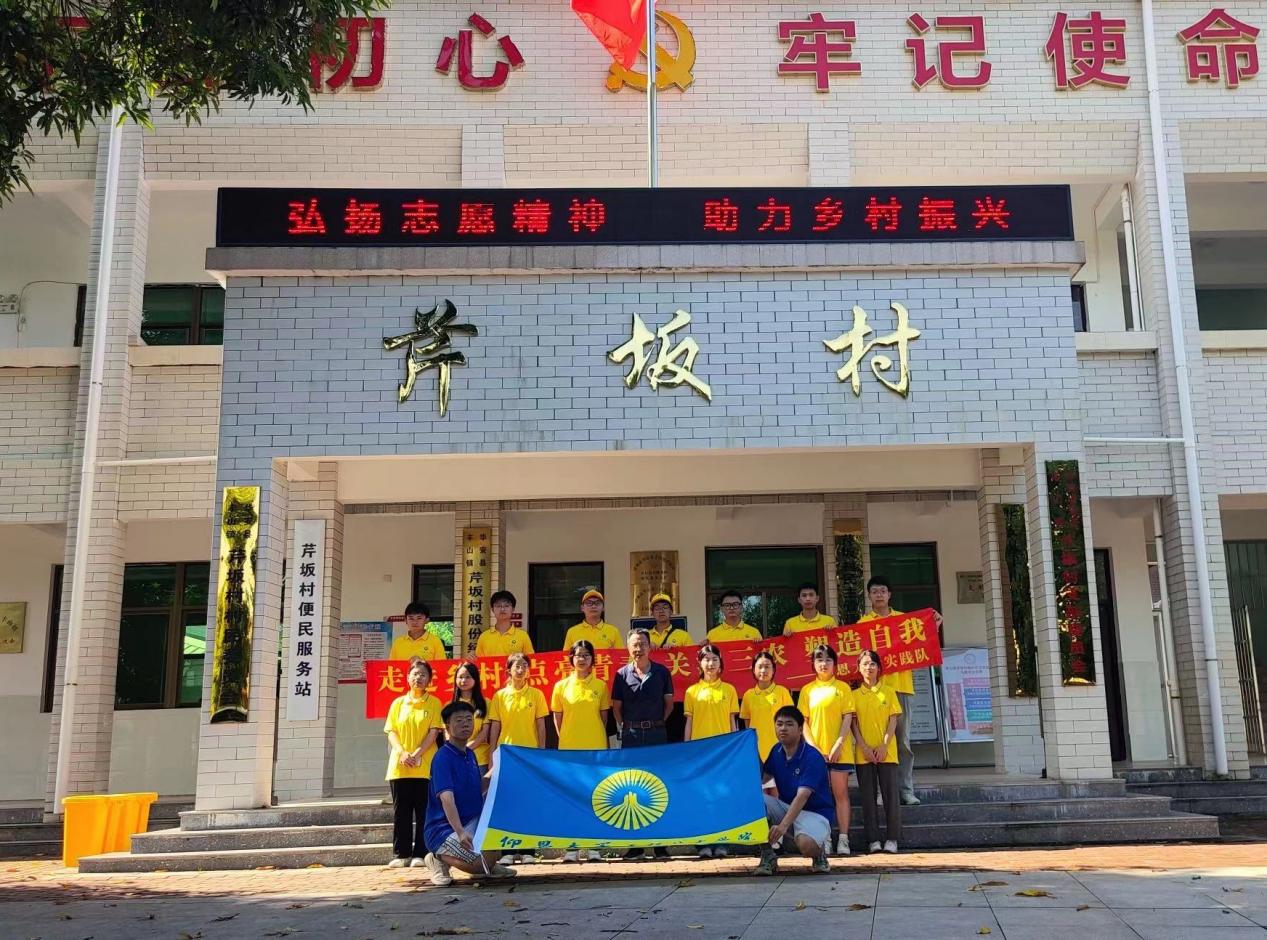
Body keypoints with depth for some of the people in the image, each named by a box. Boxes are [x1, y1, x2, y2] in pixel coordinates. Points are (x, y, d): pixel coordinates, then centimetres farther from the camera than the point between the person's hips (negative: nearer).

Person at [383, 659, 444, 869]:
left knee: (423, 811, -1)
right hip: (399, 766, 2)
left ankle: (420, 854, 5)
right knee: (401, 812, 4)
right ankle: (401, 854, 9)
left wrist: (416, 754, -13)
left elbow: (433, 732, -3)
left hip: (425, 766, -2)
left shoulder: (433, 703, 4)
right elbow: (391, 732, 7)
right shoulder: (398, 703, 12)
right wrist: (402, 753, -10)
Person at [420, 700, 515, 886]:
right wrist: (460, 832, -41)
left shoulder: (470, 754, 10)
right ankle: (440, 857, 1)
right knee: (486, 862, -25)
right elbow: (446, 797, -30)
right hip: (445, 829, -9)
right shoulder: (443, 757, -18)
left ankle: (491, 866, 9)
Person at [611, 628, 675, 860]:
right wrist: (625, 728, 2)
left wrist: (655, 723, 4)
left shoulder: (661, 672, 2)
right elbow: (616, 707, 6)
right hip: (630, 735, 0)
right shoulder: (622, 674, 2)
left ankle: (660, 843, 7)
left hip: (656, 733, 0)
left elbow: (668, 703, 7)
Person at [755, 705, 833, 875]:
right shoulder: (776, 751, 2)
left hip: (814, 812, -6)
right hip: (786, 807, 6)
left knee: (806, 845, -37)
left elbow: (802, 796, -30)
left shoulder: (812, 757, -20)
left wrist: (783, 825, -41)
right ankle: (768, 855, -7)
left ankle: (820, 850, 3)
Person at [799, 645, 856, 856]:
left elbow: (848, 719, -1)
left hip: (839, 750, -1)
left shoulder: (843, 687, 4)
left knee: (841, 793, -1)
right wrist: (813, 747, -7)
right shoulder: (807, 690, 7)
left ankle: (843, 839, 1)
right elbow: (803, 722, 4)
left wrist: (838, 745, -11)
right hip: (815, 751, 1)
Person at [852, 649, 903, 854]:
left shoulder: (888, 692, 6)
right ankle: (873, 839, 6)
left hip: (886, 752, -1)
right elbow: (853, 724, 3)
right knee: (868, 796, 2)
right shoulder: (855, 695, 7)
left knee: (891, 794, -2)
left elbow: (893, 721, 1)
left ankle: (892, 838, 4)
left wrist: (884, 746, -10)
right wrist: (864, 747, -9)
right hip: (863, 754, 1)